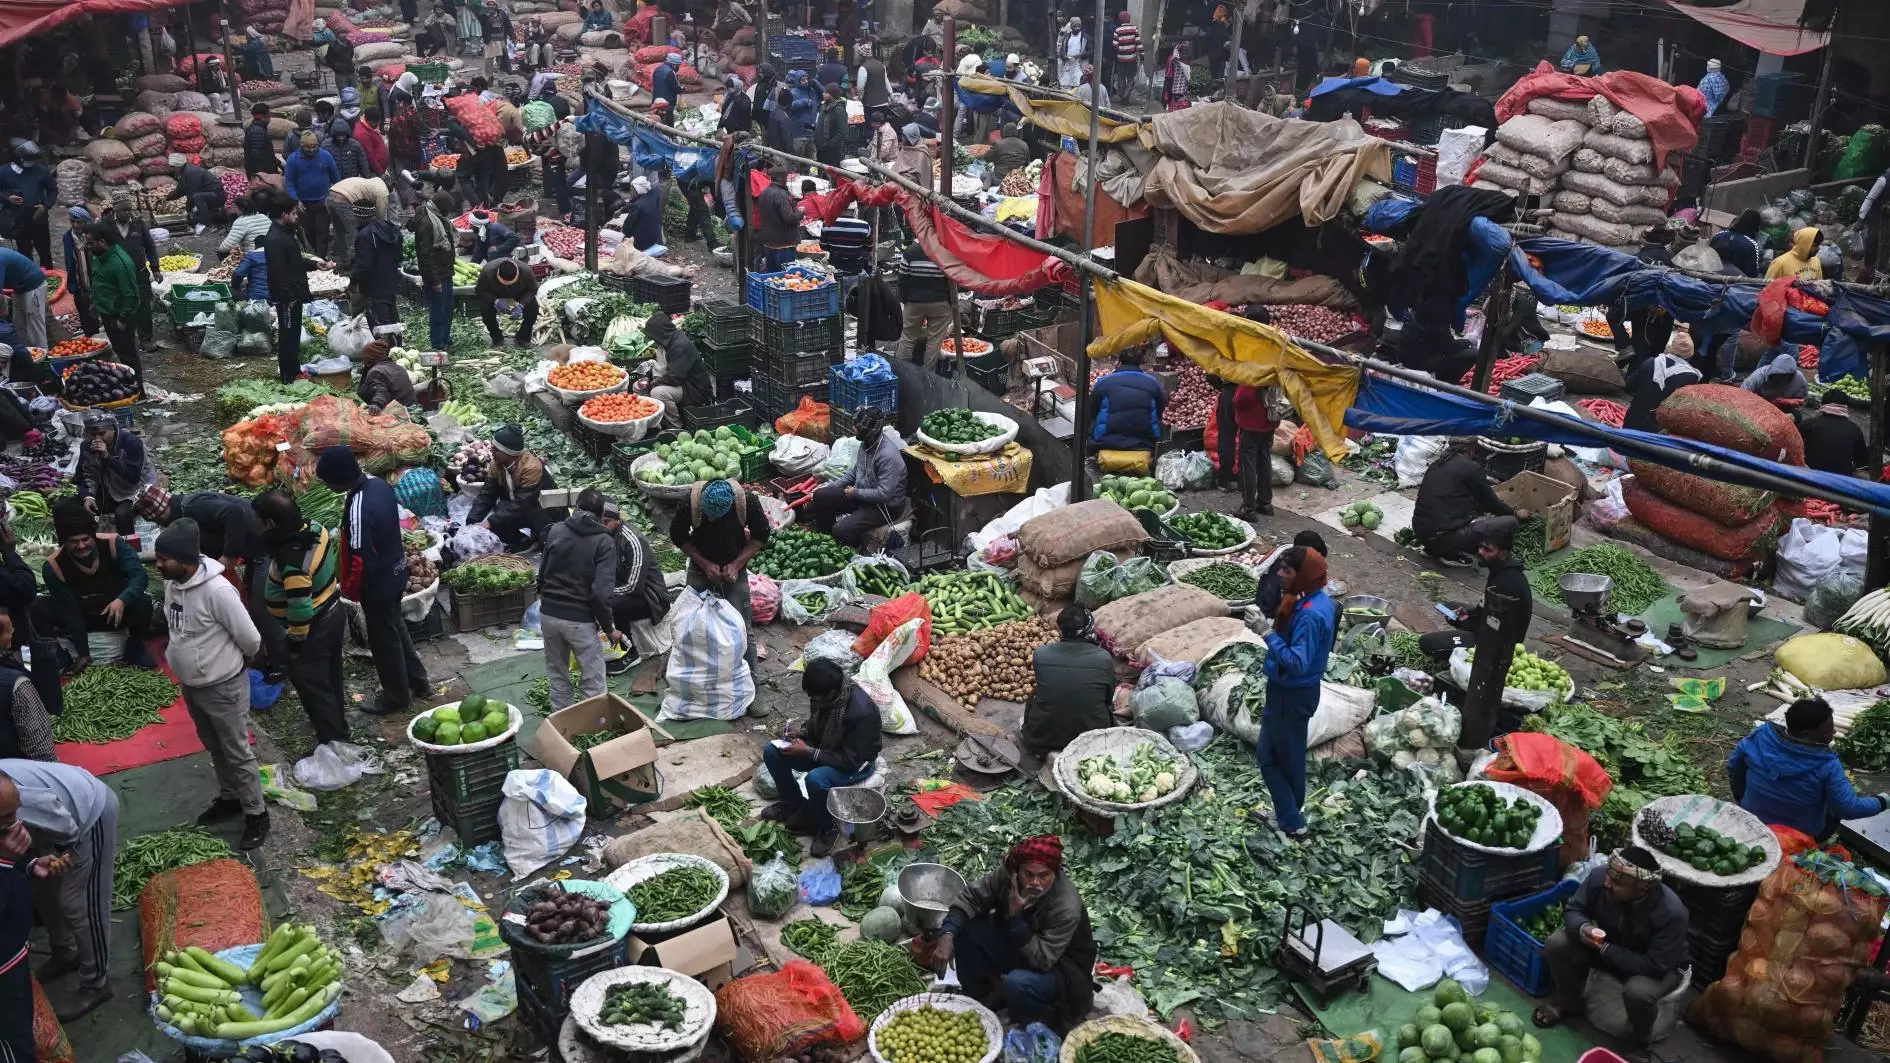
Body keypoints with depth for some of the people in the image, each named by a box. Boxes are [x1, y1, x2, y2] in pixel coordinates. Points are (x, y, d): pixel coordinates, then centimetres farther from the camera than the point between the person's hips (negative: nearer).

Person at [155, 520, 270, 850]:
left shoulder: (217, 590, -31)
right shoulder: (172, 582, -6)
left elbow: (250, 639, -20)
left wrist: (232, 660, -1)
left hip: (223, 687, -8)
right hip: (190, 684, 8)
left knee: (237, 753, 6)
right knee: (214, 748, 25)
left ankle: (256, 813, 20)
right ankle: (229, 798, 44)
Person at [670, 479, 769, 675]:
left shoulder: (747, 501, -25)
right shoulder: (690, 501, -25)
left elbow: (761, 536, -9)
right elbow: (678, 536, -8)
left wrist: (737, 564, -18)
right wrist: (704, 563, -16)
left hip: (734, 571, -1)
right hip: (700, 570, 1)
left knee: (742, 629, -1)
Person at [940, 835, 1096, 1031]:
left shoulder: (1067, 906, -34)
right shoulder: (1008, 875, -20)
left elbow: (1041, 961, -34)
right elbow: (971, 898, -10)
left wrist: (1016, 917, -41)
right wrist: (948, 935, -26)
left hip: (1059, 967, -6)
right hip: (1016, 947, 6)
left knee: (1017, 983, -36)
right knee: (966, 930, -14)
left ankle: (1039, 1027, -2)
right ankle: (977, 996, 10)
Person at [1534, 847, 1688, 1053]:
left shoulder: (1671, 913, -37)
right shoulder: (1598, 877, -27)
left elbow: (1655, 966, -32)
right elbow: (1572, 910, -11)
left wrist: (1605, 949, -32)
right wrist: (1582, 928, -35)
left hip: (1661, 965, -4)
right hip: (1607, 945, 5)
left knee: (1638, 991, -37)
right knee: (1556, 944, -17)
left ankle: (1640, 1041, -1)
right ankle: (1569, 1004, 12)